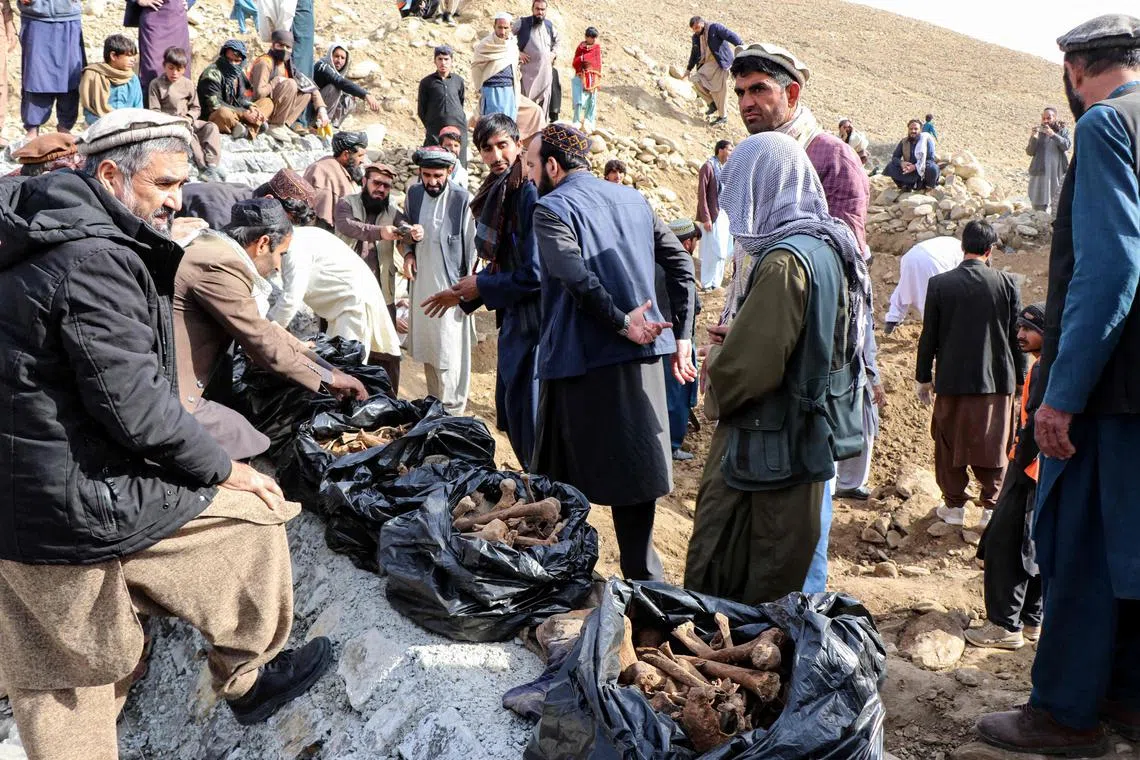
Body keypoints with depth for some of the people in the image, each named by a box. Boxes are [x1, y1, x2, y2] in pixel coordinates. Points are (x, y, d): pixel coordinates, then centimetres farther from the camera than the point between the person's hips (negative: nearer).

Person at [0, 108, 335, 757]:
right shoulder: (97, 258, -20)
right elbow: (134, 407, -23)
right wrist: (225, 470, -10)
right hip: (87, 505, -10)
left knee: (61, 692, 16)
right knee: (253, 517, 10)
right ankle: (246, 678, 27)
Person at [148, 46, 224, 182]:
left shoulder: (188, 84, 11)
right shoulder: (156, 84, 1)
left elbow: (196, 108, 11)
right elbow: (154, 110, -4)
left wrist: (188, 119, -10)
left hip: (187, 122, 4)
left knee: (212, 127, -21)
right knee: (189, 135, -35)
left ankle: (212, 165, -35)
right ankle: (204, 168, -38)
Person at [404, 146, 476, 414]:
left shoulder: (462, 199, -13)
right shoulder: (413, 194, 5)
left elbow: (471, 246, -8)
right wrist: (408, 253, 1)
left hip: (450, 286, -6)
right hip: (421, 284, 6)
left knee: (449, 351, -4)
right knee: (426, 348, 14)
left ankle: (451, 412, 6)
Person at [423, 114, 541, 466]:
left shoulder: (530, 194, -18)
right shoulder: (495, 194, 10)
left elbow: (535, 273, -20)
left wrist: (480, 285, -9)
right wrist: (463, 294, 21)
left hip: (533, 321, -9)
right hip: (513, 318, 9)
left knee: (530, 414, -2)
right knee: (509, 409, 17)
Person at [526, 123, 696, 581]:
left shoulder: (552, 208, -5)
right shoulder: (632, 198, 15)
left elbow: (576, 276, -22)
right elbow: (681, 264, 12)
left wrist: (621, 322, -15)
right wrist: (682, 337, 10)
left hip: (582, 361, -6)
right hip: (642, 358, 6)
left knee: (563, 477, 7)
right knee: (634, 470, 10)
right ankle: (644, 576, 14)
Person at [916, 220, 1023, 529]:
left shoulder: (939, 284, -5)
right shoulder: (1006, 283, -3)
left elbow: (928, 336, -2)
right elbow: (1017, 335, 1)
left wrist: (923, 377, 8)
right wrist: (1021, 377, 12)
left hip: (952, 379, -1)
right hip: (996, 378, 1)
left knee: (950, 443, 11)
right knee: (993, 443, 9)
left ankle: (954, 505, 16)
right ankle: (992, 506, 12)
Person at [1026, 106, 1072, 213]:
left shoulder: (1063, 130, 6)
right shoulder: (1038, 131, 8)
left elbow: (1067, 145, -11)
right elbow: (1030, 152, 2)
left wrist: (1053, 134, -23)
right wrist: (1033, 138, -15)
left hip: (1058, 173, 0)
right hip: (1041, 173, 1)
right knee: (1040, 206, -4)